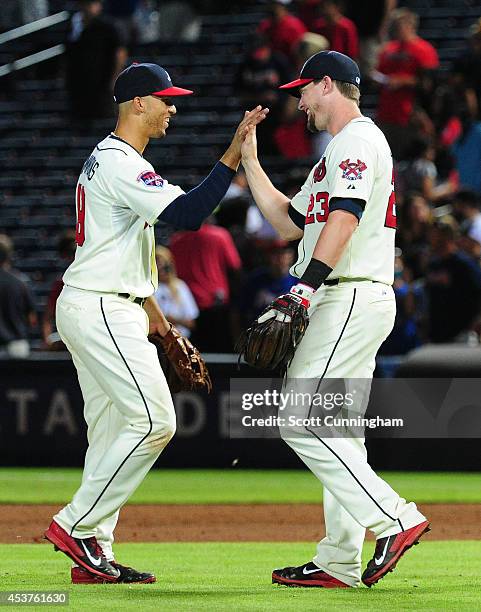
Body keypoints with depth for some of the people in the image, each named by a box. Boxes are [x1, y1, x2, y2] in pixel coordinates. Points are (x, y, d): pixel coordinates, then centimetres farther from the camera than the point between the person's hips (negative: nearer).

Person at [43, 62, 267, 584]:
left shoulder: (107, 160, 20)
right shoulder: (120, 164, -15)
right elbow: (186, 214, -27)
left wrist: (149, 307, 28)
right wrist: (234, 154, -26)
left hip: (106, 309, 11)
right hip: (100, 310, -11)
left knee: (111, 430, 8)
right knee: (153, 420, -13)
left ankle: (93, 555, 7)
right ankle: (76, 526, -9)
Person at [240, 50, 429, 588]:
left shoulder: (358, 139, -8)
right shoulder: (340, 150, 25)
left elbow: (344, 218, -23)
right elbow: (289, 222, 28)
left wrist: (306, 287, -32)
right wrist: (249, 161, 25)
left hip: (352, 298, -11)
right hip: (347, 305, 11)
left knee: (301, 421, -16)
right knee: (336, 432, 8)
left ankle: (394, 519, -20)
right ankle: (338, 563, 8)